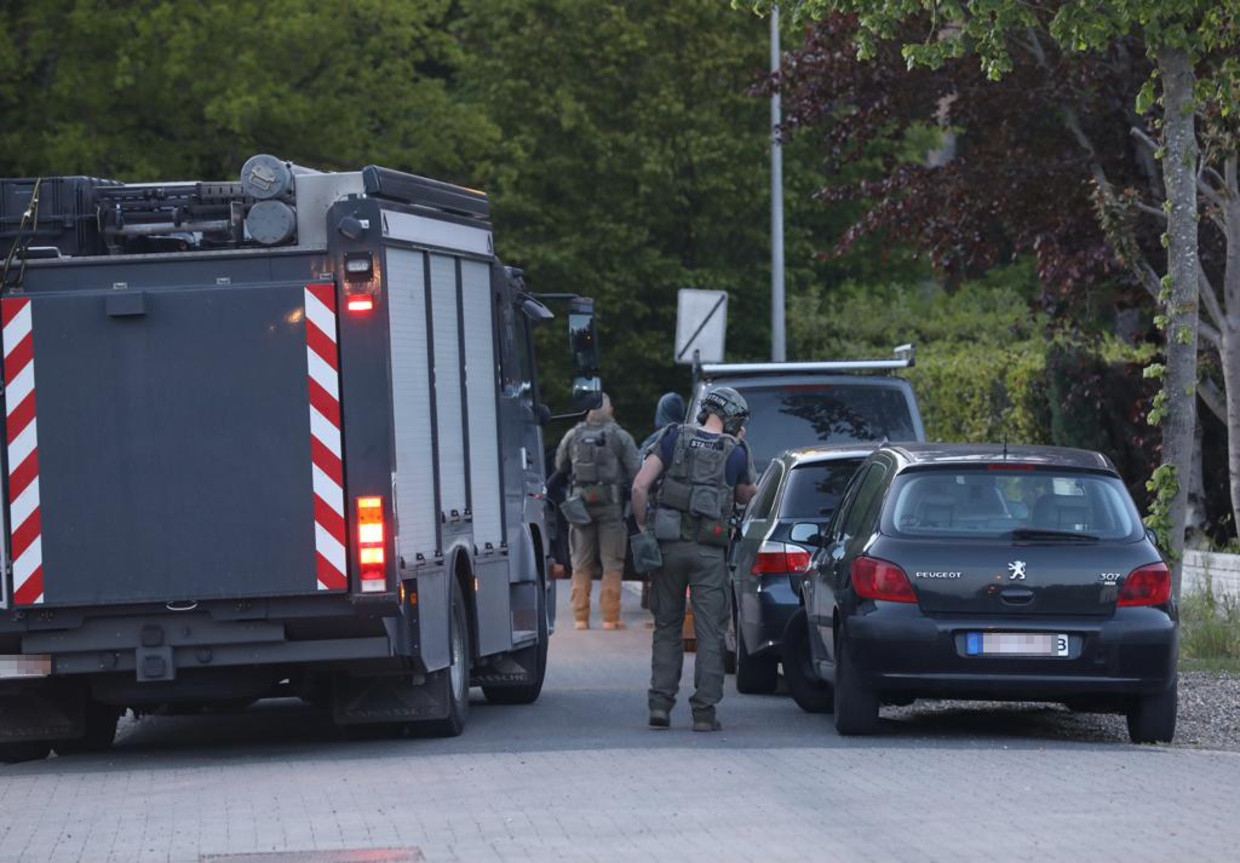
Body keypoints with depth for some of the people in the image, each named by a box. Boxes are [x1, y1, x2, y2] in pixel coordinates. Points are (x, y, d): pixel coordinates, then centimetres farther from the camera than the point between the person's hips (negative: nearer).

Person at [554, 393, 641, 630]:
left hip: (580, 502, 3)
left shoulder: (572, 436, 7)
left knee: (581, 564, 8)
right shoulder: (620, 437, -2)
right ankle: (610, 617, -2)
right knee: (612, 564, 1)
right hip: (611, 504, -3)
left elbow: (560, 469, 17)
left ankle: (581, 617, 6)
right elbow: (636, 471, -5)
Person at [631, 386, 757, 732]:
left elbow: (639, 486, -6)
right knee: (710, 632, 3)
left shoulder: (675, 439, 1)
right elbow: (746, 496, 17)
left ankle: (660, 703, 5)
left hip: (668, 546, 2)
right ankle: (704, 711, -1)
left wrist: (643, 528, 4)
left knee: (667, 627, 13)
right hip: (709, 551, -2)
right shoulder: (735, 453, -1)